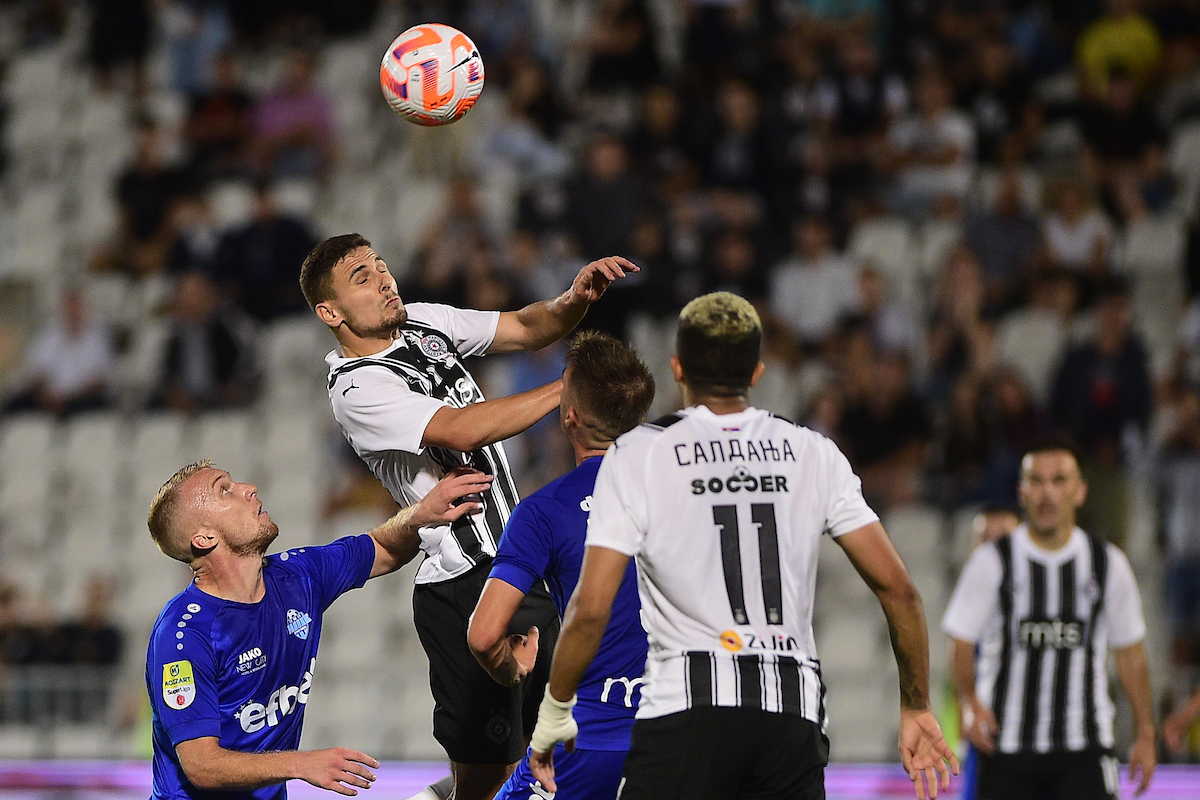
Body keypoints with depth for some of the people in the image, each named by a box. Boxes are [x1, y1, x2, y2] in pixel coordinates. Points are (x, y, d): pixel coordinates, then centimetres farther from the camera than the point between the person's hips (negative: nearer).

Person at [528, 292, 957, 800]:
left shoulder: (638, 454, 0)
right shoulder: (812, 454, 9)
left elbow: (591, 609, -6)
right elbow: (896, 587, 7)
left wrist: (554, 711, 9)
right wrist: (916, 708, 16)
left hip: (687, 711, -3)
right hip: (794, 718, 3)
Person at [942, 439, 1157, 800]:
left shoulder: (1108, 564, 5)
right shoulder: (992, 561, -1)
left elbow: (1129, 654, 12)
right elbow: (961, 645, -1)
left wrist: (1146, 734, 11)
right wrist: (969, 703, -19)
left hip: (1084, 746, 0)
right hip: (1006, 742, 0)